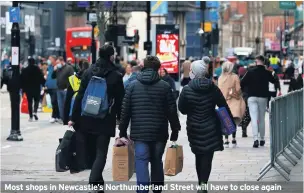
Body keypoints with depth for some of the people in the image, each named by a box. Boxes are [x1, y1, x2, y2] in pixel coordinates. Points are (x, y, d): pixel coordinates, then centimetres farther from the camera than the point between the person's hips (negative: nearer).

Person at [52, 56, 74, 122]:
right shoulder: (57, 69, 15)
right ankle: (62, 118, 14)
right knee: (60, 105, 8)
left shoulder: (69, 68, -5)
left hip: (66, 89, -7)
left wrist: (68, 87, -16)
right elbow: (53, 77, 17)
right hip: (59, 90, 7)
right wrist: (54, 70, 1)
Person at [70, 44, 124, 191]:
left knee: (89, 151, 15)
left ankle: (97, 181, 21)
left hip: (87, 119, 3)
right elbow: (120, 101, -4)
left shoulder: (88, 72, 2)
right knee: (101, 153, -1)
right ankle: (94, 181, -16)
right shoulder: (116, 76, -6)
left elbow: (80, 96, 0)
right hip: (106, 120, -3)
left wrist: (74, 117, 3)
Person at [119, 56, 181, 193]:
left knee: (141, 161, -5)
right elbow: (172, 111, 1)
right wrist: (175, 130, 11)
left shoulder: (133, 85, 2)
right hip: (159, 132, 1)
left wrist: (123, 131, 9)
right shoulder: (165, 86, 0)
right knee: (157, 161, 15)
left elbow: (125, 110, 2)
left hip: (139, 132, -1)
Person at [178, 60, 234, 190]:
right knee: (207, 157, -2)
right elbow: (224, 107, -3)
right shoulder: (213, 88, -6)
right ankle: (203, 183, -15)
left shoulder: (186, 90, -9)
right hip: (211, 128, -1)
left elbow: (182, 109, -2)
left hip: (194, 128, 1)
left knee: (199, 156, 15)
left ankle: (201, 183, 22)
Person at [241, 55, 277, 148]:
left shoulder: (250, 72, -6)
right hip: (263, 97, 2)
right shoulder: (267, 73, 0)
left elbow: (242, 83, -6)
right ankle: (262, 139, 20)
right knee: (262, 118, 14)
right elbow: (274, 81, 17)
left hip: (252, 97, -2)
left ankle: (255, 138, -20)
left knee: (254, 118, -6)